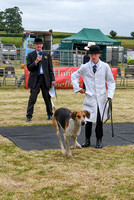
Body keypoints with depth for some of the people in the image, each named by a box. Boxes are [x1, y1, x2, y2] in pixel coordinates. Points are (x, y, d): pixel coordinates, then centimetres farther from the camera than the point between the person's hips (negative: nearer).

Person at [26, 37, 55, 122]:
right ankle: (29, 116, 1)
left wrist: (53, 79, 2)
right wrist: (36, 62, -17)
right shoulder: (31, 55, 5)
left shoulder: (47, 55, 10)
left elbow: (50, 68, 8)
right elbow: (29, 67, -2)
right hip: (35, 79, -1)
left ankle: (50, 115, 20)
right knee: (32, 98, -5)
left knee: (47, 97, 6)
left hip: (45, 79, 2)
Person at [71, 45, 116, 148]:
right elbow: (74, 76, 15)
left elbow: (111, 81, 7)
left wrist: (110, 95, -4)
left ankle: (99, 140, 17)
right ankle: (87, 140, 16)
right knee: (88, 120, 2)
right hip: (90, 97, 0)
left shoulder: (105, 66, 0)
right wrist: (78, 88, 6)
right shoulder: (85, 67, 1)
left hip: (101, 98, 0)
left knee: (100, 120, 4)